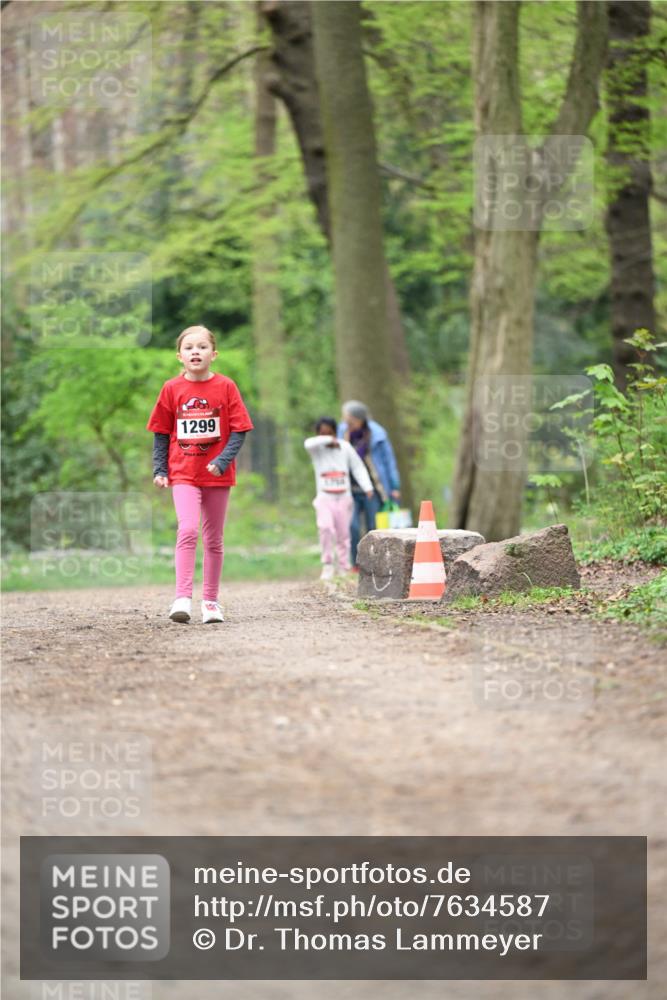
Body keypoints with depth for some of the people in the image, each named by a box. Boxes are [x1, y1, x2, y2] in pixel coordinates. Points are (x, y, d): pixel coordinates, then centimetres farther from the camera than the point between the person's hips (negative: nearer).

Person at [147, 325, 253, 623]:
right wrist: (159, 470, 0)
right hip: (183, 474, -1)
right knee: (188, 530, -19)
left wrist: (223, 460, -17)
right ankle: (182, 599, -23)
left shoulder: (225, 387, -2)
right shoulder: (172, 389, 0)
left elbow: (238, 430, -4)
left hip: (217, 475, 1)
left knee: (213, 539, 10)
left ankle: (210, 601, 20)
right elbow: (161, 433, 6)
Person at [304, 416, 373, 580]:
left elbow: (358, 468, 3)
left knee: (343, 534, 6)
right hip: (325, 498, -2)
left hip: (343, 497, 2)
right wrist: (329, 440, -31)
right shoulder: (316, 449, -2)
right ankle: (327, 564, -16)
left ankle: (344, 569, 16)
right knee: (325, 527, -24)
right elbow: (308, 443, -25)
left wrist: (368, 487, -8)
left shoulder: (345, 447, 3)